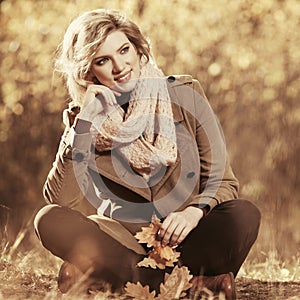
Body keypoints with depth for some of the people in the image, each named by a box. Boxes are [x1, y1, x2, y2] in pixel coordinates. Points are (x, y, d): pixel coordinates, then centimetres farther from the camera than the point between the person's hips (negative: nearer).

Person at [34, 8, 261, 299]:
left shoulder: (185, 95, 2)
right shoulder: (83, 119, 3)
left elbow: (223, 180, 1)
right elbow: (61, 202, -10)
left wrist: (195, 211, -20)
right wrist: (82, 127, -14)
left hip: (186, 241, -1)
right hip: (125, 240, 1)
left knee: (244, 214, -30)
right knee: (49, 220, -26)